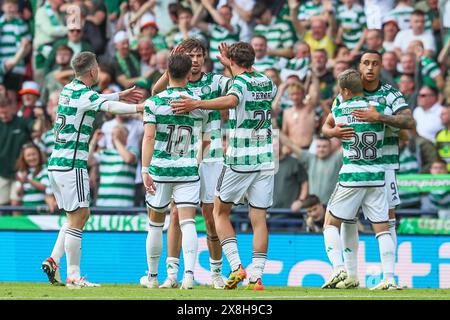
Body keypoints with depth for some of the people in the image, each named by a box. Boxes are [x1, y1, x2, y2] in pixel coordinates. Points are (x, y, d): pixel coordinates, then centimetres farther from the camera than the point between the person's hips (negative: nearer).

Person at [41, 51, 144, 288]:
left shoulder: (69, 89, 15)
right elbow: (109, 107, -30)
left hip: (56, 163, 9)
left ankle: (53, 260, 9)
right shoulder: (84, 94, -12)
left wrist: (119, 95, 35)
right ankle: (73, 277, -7)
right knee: (77, 218, -6)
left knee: (81, 214, 17)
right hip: (72, 164, -9)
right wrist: (139, 107, -38)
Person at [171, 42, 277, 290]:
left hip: (239, 160, -5)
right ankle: (256, 276, -2)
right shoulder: (267, 82, 11)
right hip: (265, 159, 5)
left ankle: (236, 266, -4)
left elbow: (230, 100, -32)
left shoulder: (240, 82, -9)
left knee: (220, 212, 10)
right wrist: (229, 66, 39)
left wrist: (197, 104, -39)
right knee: (259, 218, 4)